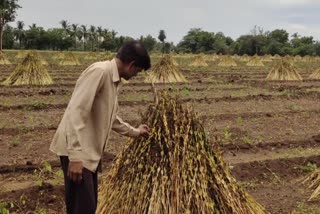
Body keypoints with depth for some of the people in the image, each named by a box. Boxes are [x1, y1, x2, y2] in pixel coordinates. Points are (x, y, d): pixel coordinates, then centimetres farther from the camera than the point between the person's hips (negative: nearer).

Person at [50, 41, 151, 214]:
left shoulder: (113, 79, 12)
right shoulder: (99, 71, -17)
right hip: (77, 151, -10)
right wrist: (75, 155, -29)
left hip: (90, 151, 10)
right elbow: (76, 111, -25)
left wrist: (134, 132, 37)